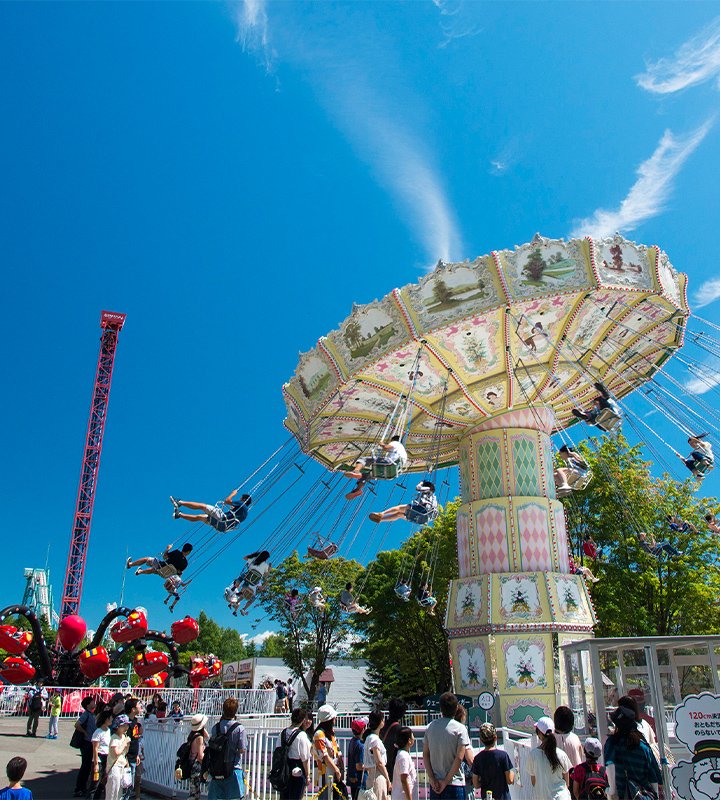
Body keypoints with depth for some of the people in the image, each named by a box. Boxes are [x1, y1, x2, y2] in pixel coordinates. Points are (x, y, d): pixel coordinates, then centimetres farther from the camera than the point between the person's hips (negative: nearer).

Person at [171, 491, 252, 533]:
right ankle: (179, 514, 23)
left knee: (202, 506, -4)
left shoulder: (241, 504, -3)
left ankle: (180, 503, -3)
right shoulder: (245, 512, 21)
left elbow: (227, 500, -11)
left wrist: (234, 493, 6)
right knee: (199, 517, 19)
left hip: (222, 518, -9)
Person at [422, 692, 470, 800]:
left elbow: (425, 755, 2)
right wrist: (446, 781, -9)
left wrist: (432, 779, 0)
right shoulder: (460, 729, -9)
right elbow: (459, 758, -14)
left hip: (435, 784, 4)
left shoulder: (430, 727, 4)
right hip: (454, 783, -4)